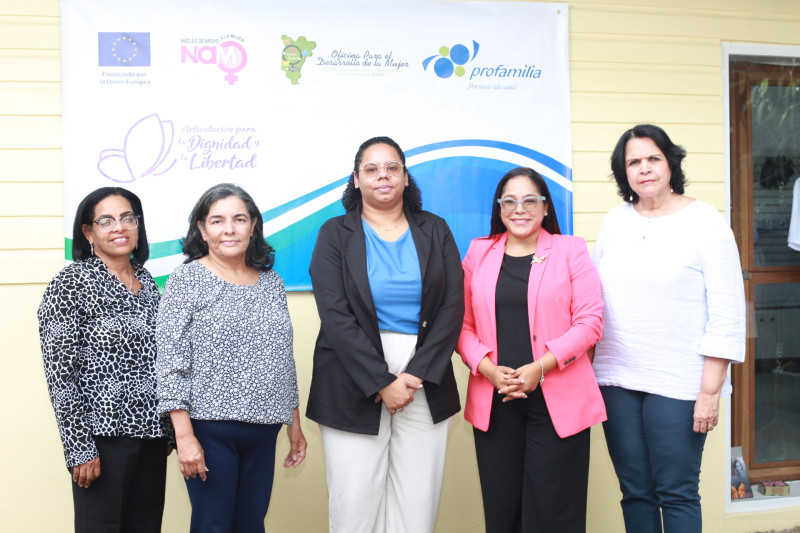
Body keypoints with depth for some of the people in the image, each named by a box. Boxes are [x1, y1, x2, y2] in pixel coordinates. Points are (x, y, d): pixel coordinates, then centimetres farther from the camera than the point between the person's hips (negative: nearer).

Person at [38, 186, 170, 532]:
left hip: (151, 432, 6)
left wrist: (168, 430, 13)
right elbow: (60, 373, -11)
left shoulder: (146, 281, 10)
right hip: (102, 435, -6)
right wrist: (80, 449, -14)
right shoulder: (70, 284, -8)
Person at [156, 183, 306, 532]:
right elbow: (171, 362, -9)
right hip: (209, 427, -4)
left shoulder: (271, 282, 10)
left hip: (263, 429, 5)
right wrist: (184, 435, -15)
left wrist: (295, 424, 15)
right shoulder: (188, 279, -5)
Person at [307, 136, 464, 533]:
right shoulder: (335, 234, 3)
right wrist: (382, 382, -14)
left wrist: (417, 374, -10)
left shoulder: (435, 231, 9)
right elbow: (335, 316, -7)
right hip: (353, 391, -2)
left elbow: (453, 308, 2)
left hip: (426, 385, 2)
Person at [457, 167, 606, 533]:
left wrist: (539, 368, -13)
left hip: (557, 401, -2)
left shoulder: (570, 250, 4)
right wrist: (488, 369, -10)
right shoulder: (478, 252, 10)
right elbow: (463, 323, 7)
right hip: (493, 402, 2)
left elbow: (590, 321, -4)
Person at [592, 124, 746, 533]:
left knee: (676, 494, 1)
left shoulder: (704, 220, -4)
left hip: (679, 385, -4)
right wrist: (589, 369, 9)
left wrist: (710, 391, -11)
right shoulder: (615, 220, 8)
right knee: (635, 492, 11)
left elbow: (728, 312, -7)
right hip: (617, 381, 4)